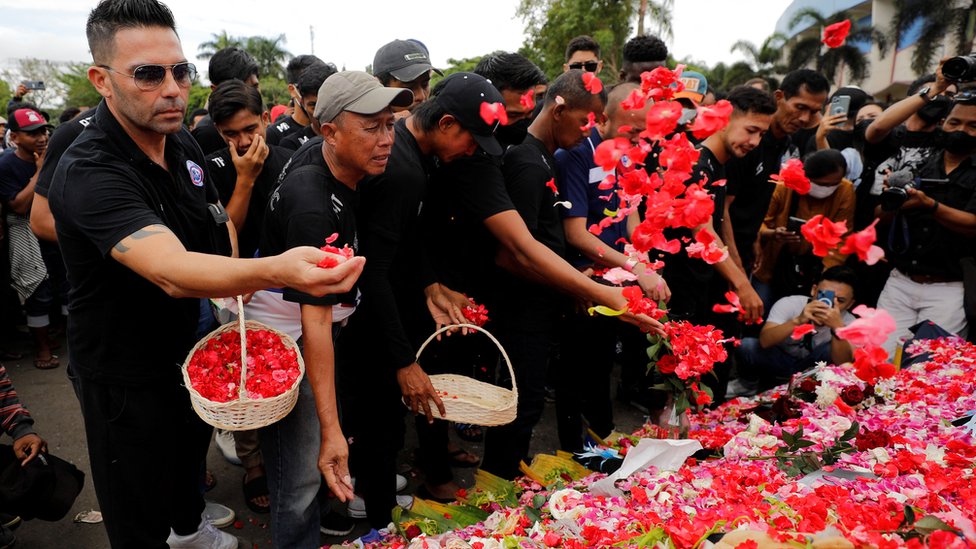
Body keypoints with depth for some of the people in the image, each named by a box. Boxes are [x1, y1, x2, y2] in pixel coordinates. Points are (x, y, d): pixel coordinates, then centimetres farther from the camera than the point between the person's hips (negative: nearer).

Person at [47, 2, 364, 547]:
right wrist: (276, 270, -67)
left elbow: (219, 218, 13)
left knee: (192, 450, 32)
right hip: (126, 374, -8)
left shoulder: (182, 143, -6)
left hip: (186, 347, 8)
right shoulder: (90, 173, -32)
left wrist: (235, 277, -4)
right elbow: (171, 271, -49)